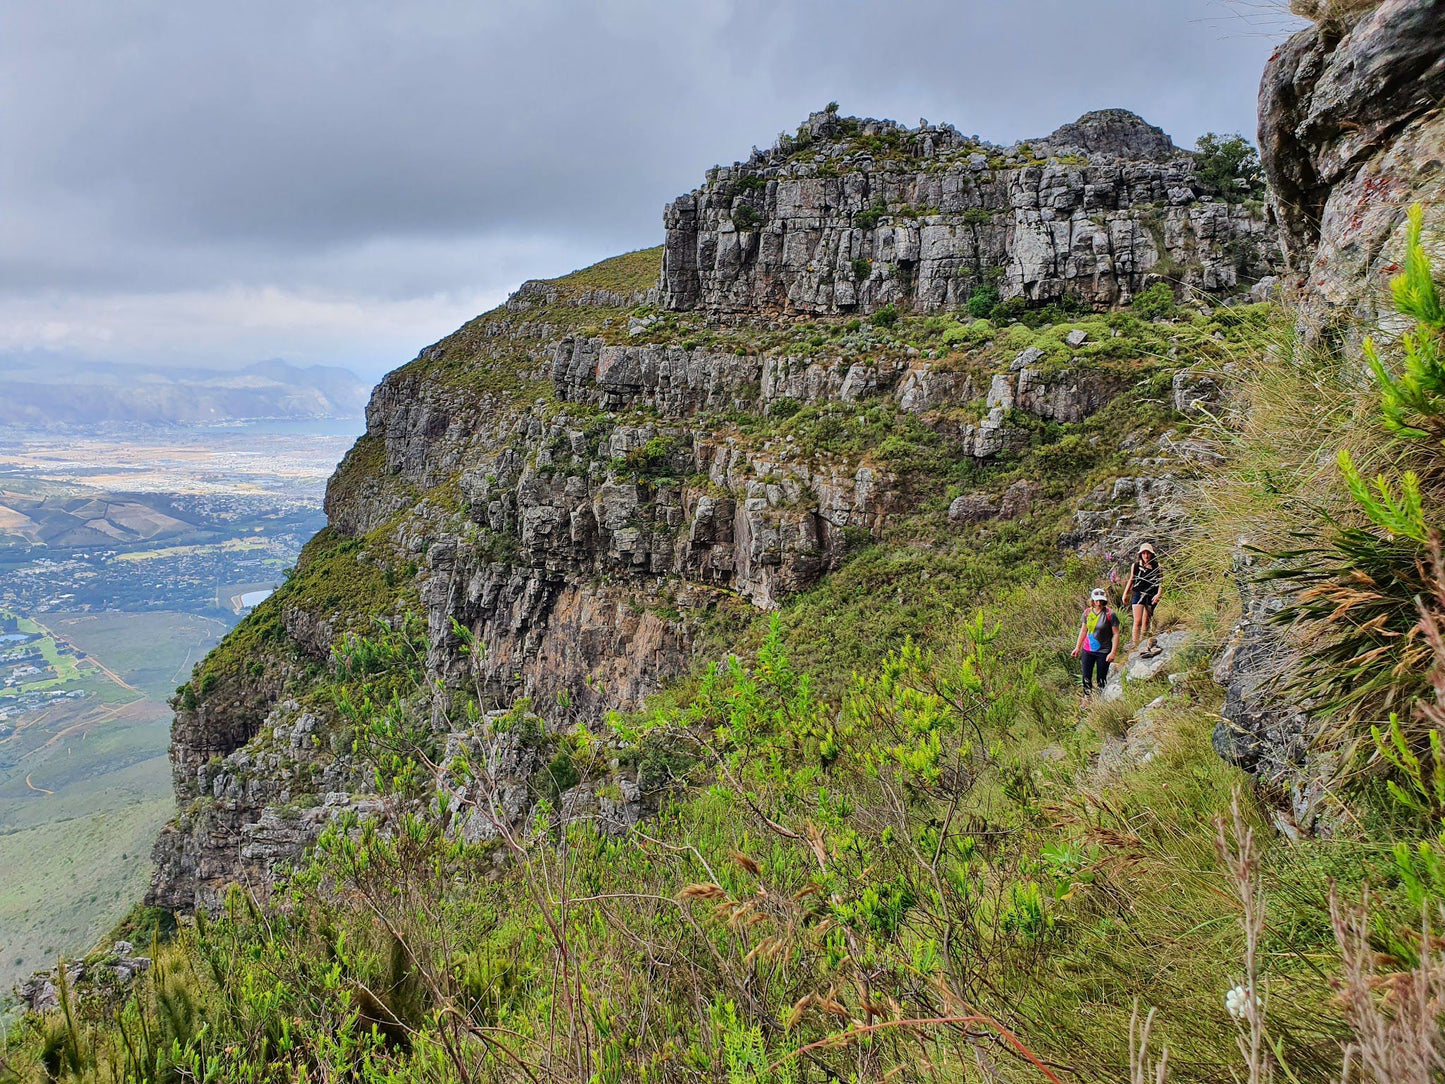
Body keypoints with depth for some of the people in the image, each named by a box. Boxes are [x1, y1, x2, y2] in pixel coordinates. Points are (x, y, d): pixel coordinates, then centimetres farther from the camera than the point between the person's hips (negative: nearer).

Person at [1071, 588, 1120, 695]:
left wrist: (1113, 652, -15)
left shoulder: (1110, 614, -12)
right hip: (1088, 650, 4)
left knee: (1101, 680, 3)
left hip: (1103, 651, -4)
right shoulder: (1087, 612, 1)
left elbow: (1116, 634, -10)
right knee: (1086, 678, 9)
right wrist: (1077, 647, 14)